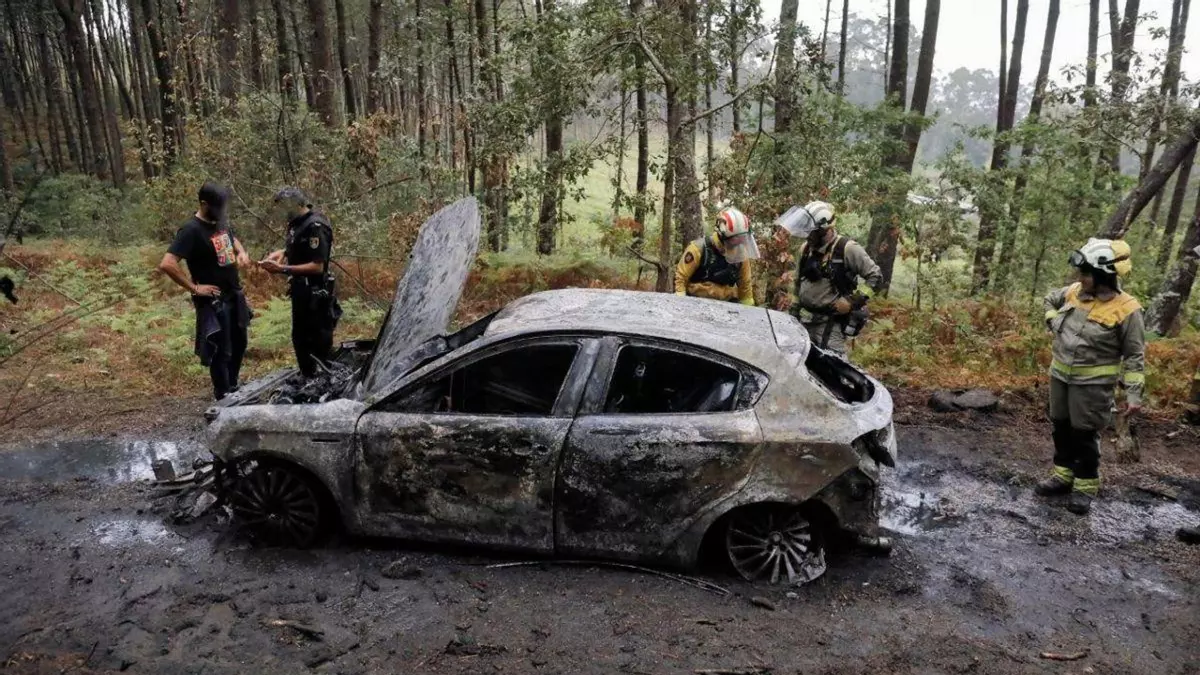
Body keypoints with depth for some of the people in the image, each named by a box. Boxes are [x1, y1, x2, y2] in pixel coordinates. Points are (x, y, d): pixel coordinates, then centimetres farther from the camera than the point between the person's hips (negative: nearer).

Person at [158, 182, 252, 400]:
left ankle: (233, 388, 38)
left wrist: (242, 253, 5)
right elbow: (166, 264, -28)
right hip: (214, 300, -8)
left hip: (235, 295, 8)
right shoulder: (191, 230, -20)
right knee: (221, 351, 2)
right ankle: (224, 398, 16)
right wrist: (194, 288, -22)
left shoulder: (221, 222, 4)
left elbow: (233, 239, 27)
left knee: (239, 344, 20)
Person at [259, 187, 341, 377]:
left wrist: (283, 269, -26)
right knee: (300, 338, 21)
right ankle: (309, 380, 35)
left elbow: (317, 266, -26)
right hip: (300, 291, 10)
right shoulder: (297, 223, 7)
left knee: (320, 342, -3)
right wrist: (280, 253, 5)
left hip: (315, 293, -10)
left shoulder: (315, 226, -21)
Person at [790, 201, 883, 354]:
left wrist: (852, 301, -16)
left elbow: (876, 277, -8)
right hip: (804, 320, 7)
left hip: (832, 322, -6)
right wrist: (795, 308, 20)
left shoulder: (847, 249, -10)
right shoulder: (806, 249, 9)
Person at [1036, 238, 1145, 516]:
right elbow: (1050, 300, 23)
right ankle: (1063, 476, 30)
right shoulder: (1074, 292, -2)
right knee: (1061, 427, 15)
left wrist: (1134, 394, -15)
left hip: (1093, 383, -6)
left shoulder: (1126, 309, -18)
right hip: (1060, 375, 6)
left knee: (1084, 434, 2)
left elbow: (1134, 355, -12)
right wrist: (1054, 323, 5)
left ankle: (1085, 487, 18)